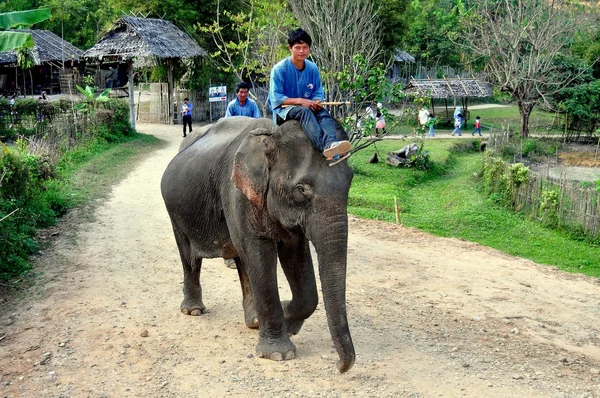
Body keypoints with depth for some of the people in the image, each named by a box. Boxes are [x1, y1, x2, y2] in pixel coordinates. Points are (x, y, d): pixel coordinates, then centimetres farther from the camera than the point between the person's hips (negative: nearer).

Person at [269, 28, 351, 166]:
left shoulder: (313, 69, 4)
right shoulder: (279, 69, -10)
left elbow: (318, 93, 7)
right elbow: (276, 99, -14)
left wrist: (316, 102, -18)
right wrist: (300, 101, -24)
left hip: (307, 108, 5)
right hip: (282, 111, -5)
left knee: (323, 112, -27)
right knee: (304, 111, -37)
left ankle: (331, 143, -57)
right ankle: (325, 148, -60)